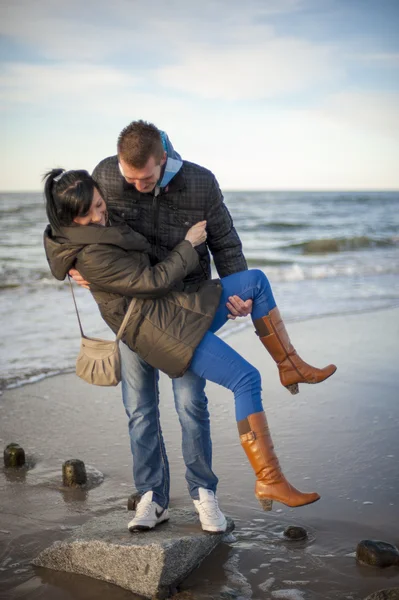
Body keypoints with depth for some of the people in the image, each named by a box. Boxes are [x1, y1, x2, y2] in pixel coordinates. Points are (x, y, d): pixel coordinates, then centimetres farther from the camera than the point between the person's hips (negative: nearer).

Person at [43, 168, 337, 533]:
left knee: (256, 280, 4)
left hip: (180, 309, 10)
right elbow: (154, 281, -18)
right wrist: (189, 245, -7)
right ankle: (270, 481, -13)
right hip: (167, 330, -10)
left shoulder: (105, 224, 9)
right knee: (246, 379, -17)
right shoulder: (92, 256, -21)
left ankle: (291, 365, 12)